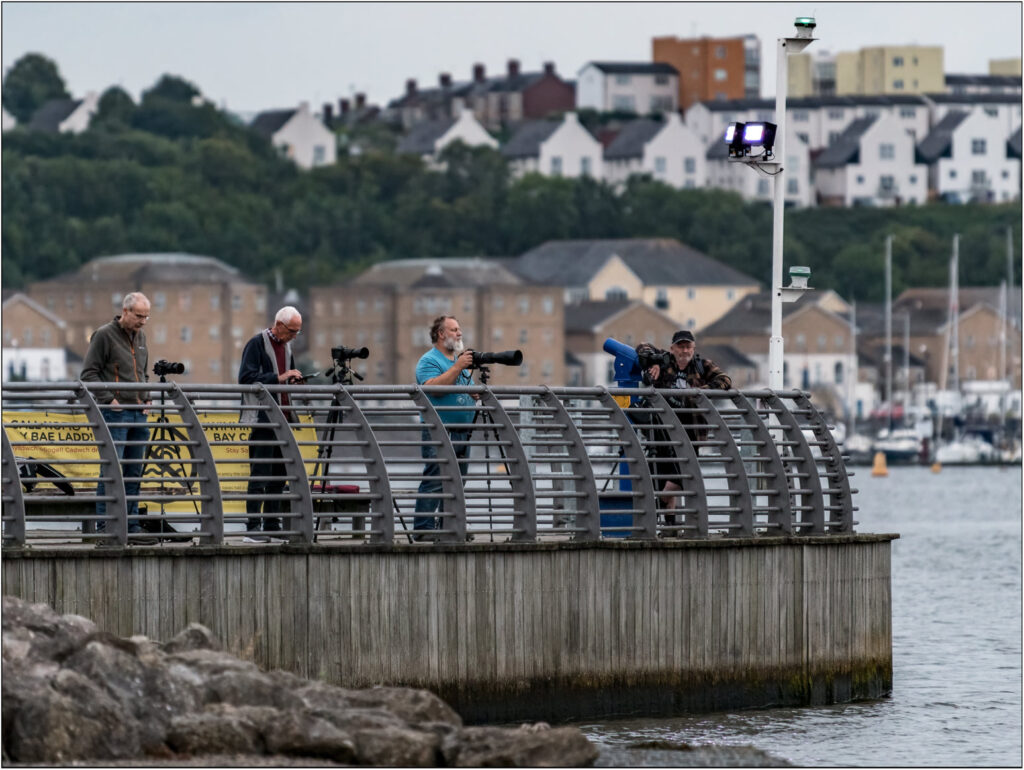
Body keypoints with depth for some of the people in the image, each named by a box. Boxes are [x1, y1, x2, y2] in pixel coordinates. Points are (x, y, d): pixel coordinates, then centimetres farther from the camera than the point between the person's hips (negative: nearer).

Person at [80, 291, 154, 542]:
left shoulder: (140, 337, 17)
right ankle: (104, 526, -8)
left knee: (134, 472, 8)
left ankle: (132, 526, 12)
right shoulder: (104, 335, -6)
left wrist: (146, 399, 12)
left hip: (139, 415, 7)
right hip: (115, 413, -7)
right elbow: (88, 373, -8)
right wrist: (109, 399, -15)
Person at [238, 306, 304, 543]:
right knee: (259, 475, -9)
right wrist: (279, 378, -22)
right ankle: (252, 529, -8)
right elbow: (246, 378, -17)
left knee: (279, 476, 8)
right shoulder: (257, 344, -8)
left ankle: (272, 527, 13)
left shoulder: (286, 346, 16)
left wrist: (294, 379, 5)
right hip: (263, 419, -8)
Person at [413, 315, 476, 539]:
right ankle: (423, 529, -14)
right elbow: (434, 387, -21)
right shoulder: (429, 361, -4)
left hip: (462, 433, 8)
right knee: (433, 482, -13)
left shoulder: (461, 359, 21)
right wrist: (457, 367, -19)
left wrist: (470, 370, 4)